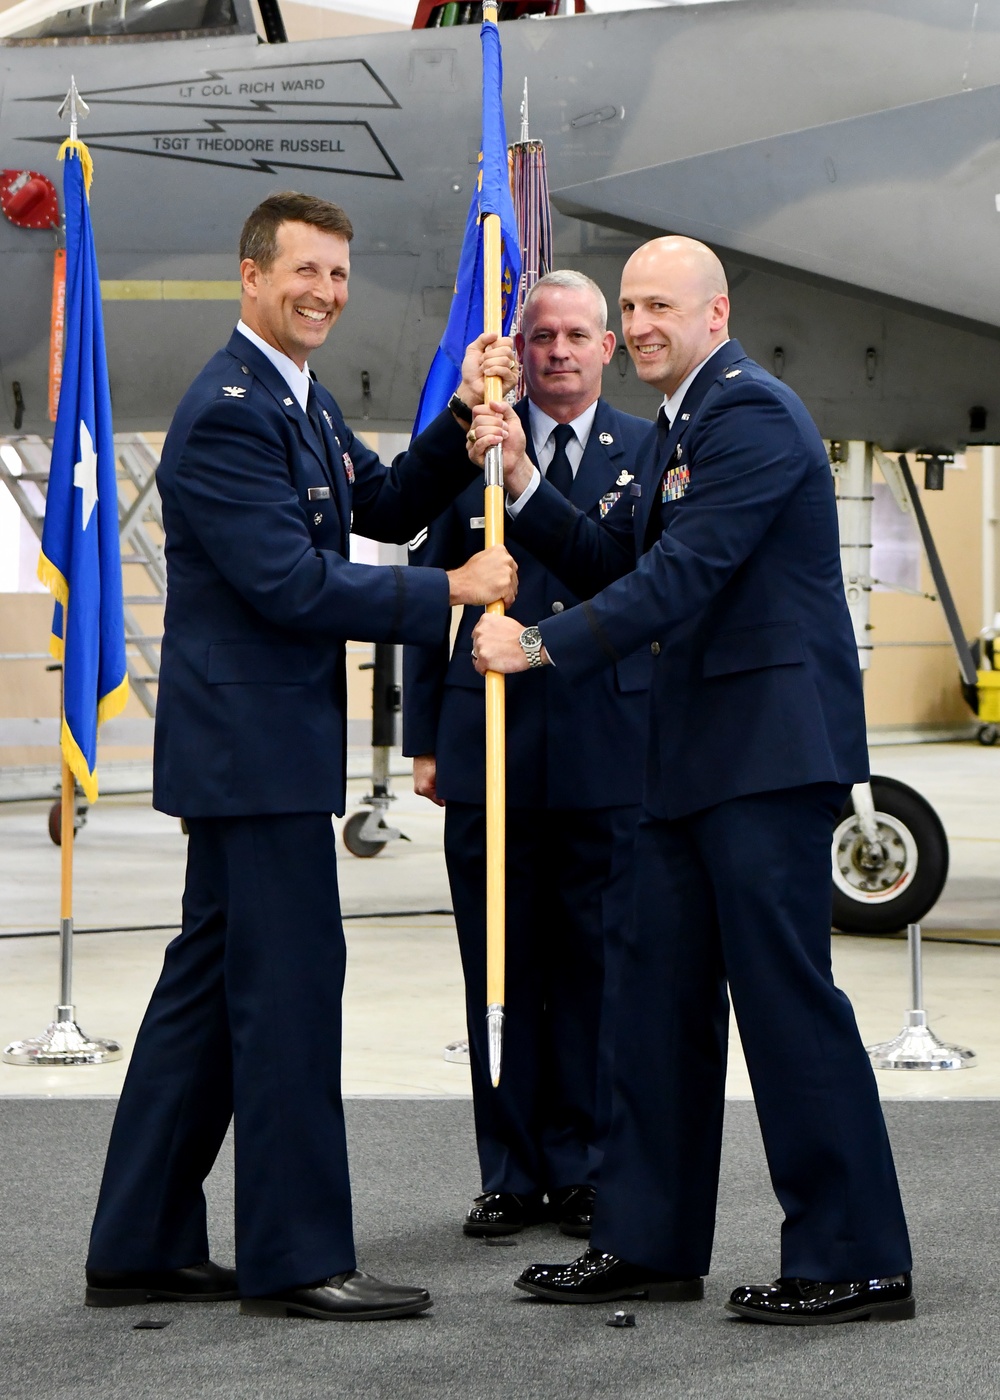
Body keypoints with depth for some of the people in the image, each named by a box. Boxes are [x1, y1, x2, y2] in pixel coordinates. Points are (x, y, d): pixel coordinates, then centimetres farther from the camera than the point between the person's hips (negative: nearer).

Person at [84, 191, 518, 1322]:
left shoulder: (298, 403, 17)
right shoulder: (230, 411, -16)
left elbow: (389, 506, 19)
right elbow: (288, 582, -22)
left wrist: (466, 416, 4)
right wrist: (448, 593, -17)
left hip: (248, 745, 11)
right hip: (253, 744, -11)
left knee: (212, 979, 13)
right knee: (288, 981, -6)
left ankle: (140, 1248, 20)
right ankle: (295, 1258, 2)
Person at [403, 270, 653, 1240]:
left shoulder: (651, 452, 6)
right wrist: (424, 739, 6)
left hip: (609, 753, -1)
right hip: (489, 746, 1)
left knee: (597, 967, 3)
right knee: (500, 969, 5)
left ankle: (585, 1170, 14)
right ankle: (511, 1173, 14)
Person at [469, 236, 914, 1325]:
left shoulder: (753, 411, -12)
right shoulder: (678, 428, 20)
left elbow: (685, 571, -20)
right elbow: (611, 564, 18)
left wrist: (542, 646, -18)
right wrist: (521, 478, 6)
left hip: (770, 745, -10)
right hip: (693, 755, 10)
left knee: (786, 991, -8)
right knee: (661, 991, 12)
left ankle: (856, 1262, -1)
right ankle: (647, 1243, 20)